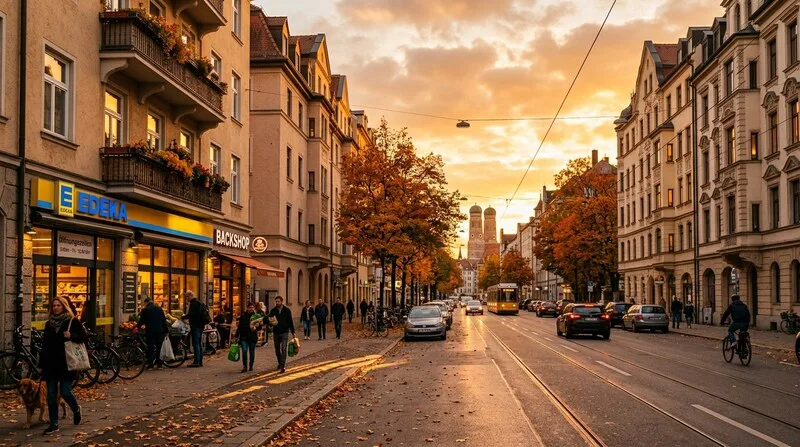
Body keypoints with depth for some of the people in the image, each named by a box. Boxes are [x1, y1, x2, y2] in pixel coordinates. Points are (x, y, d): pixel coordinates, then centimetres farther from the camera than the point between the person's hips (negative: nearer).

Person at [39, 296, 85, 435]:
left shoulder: (72, 321, -2)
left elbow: (84, 337, -4)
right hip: (50, 364, 5)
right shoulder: (49, 323, 11)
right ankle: (54, 424, 11)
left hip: (66, 363, -4)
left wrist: (71, 336, -22)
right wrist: (41, 364, 11)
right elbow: (44, 345, 14)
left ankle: (76, 409, 25)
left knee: (65, 392, -7)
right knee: (51, 395, 3)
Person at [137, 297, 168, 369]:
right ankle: (159, 363, 12)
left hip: (150, 331, -3)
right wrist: (166, 329, 14)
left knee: (150, 347, 2)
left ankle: (150, 364, -1)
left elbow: (141, 321, -2)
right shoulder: (159, 309, 10)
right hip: (159, 330, 3)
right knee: (159, 347, 11)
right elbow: (164, 320, 10)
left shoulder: (145, 310, -2)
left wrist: (137, 327, 14)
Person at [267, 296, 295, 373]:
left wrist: (293, 332, 0)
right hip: (276, 333, 3)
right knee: (277, 350, 12)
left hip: (284, 333, -3)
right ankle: (280, 363, 32)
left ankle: (283, 366, -10)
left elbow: (290, 322, 1)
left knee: (283, 349, -10)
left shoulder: (287, 310, -3)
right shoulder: (273, 310, 2)